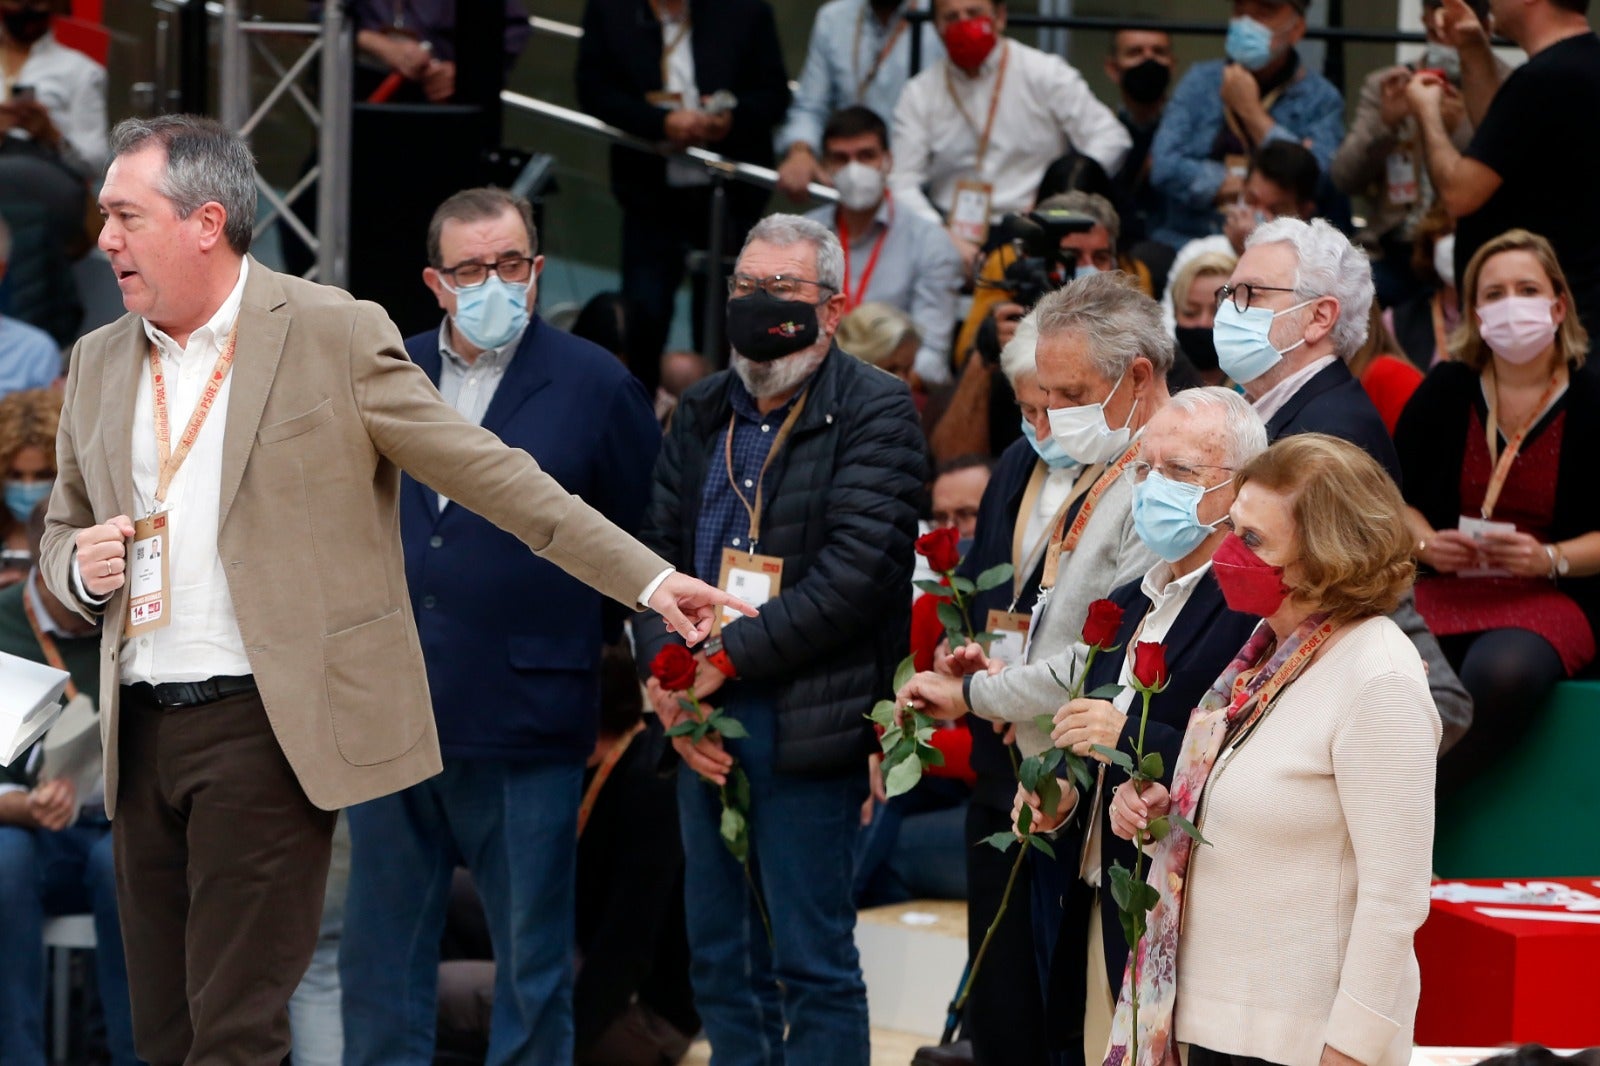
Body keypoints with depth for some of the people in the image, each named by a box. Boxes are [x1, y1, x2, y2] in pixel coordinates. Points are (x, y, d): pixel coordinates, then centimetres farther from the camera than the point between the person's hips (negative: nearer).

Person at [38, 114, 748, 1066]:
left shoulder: (334, 335, -4)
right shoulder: (100, 363, 13)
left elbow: (488, 473, -2)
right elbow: (64, 532, 24)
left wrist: (647, 578, -5)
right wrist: (80, 567, -1)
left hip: (267, 728, -6)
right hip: (142, 734, 6)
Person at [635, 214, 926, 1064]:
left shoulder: (874, 413, -6)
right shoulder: (704, 413, 15)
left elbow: (855, 572, -15)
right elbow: (657, 550, 12)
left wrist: (723, 660, -14)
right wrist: (666, 678, -4)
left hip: (807, 727, -6)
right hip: (705, 722, 6)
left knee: (812, 959, -3)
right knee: (720, 959, 11)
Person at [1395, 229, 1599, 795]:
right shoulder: (1446, 391, 10)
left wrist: (1550, 558, -16)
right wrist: (1425, 543, -5)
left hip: (1551, 595, -2)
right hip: (1446, 586, 2)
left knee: (1501, 671, -39)